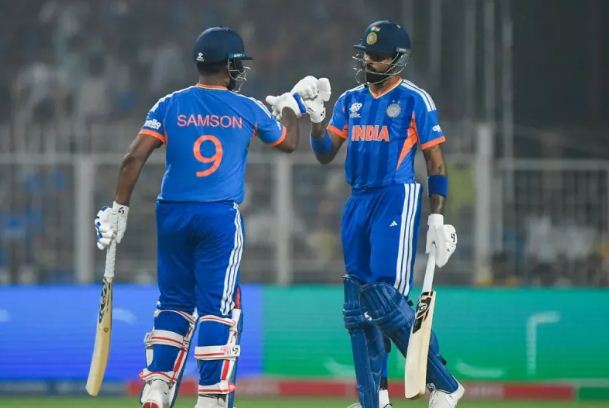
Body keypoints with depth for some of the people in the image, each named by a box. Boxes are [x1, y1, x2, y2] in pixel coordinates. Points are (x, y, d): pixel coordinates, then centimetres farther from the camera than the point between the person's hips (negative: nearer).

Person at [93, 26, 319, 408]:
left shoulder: (170, 105, 4)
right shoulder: (248, 109, 3)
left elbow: (134, 158, -4)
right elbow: (289, 142, 20)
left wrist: (119, 209, 1)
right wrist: (292, 104, 38)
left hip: (173, 215, 3)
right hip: (221, 218, -2)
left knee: (175, 304, 14)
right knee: (218, 308, 0)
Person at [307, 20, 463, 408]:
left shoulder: (415, 100, -4)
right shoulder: (350, 100, 14)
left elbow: (437, 163, -4)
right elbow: (325, 154, 11)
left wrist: (437, 218, -10)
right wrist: (316, 120, -7)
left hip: (397, 200, -7)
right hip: (358, 202, 7)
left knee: (387, 298, -16)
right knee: (358, 304, 5)